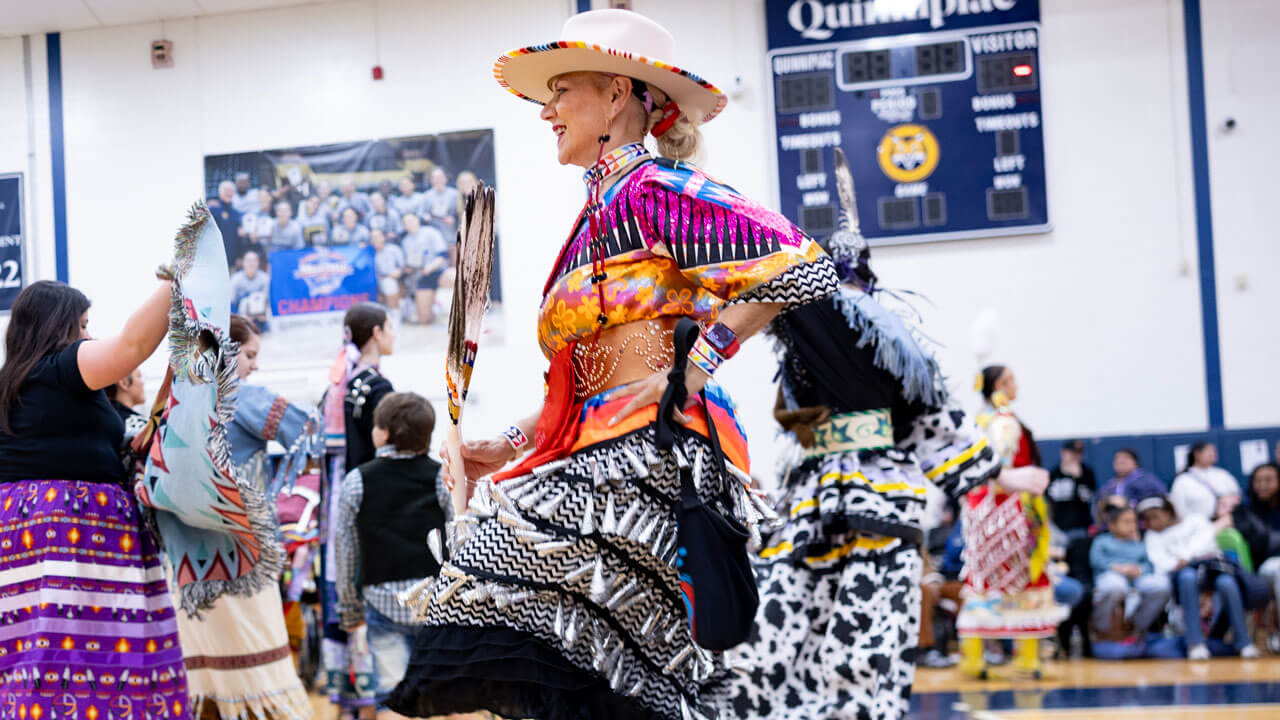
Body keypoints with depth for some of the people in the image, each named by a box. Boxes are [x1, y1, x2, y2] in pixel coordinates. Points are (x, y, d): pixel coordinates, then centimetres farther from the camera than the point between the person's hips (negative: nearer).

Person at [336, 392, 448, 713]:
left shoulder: (357, 481, 1)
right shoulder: (441, 478, 0)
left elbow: (347, 552, 6)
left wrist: (350, 611, 16)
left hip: (383, 602, 0)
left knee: (390, 697, 3)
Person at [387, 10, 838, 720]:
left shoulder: (649, 190, -6)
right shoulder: (603, 207, 22)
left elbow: (802, 266, -17)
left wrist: (692, 370, -15)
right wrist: (512, 445, 16)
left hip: (655, 450, -9)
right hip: (601, 453, 9)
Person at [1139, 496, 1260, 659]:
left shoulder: (1196, 520, 25)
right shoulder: (1154, 536, 26)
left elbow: (1206, 539, 5)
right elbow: (1159, 560, 7)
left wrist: (1187, 557, -12)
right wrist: (1175, 565, -15)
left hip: (1212, 562, 0)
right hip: (1182, 571, 0)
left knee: (1227, 582, -35)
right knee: (1188, 577, -38)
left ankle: (1243, 642, -27)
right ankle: (1195, 643, -43)